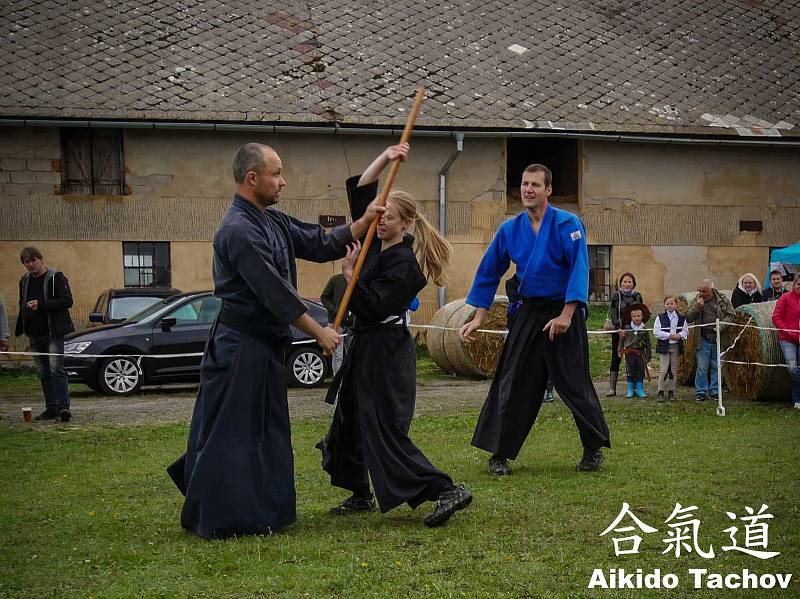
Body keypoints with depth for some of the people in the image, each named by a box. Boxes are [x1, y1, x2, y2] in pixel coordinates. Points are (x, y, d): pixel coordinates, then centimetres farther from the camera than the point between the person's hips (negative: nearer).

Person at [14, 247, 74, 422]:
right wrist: (21, 329, 11)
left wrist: (41, 305, -21)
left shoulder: (56, 278, -6)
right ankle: (51, 408, 14)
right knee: (44, 372, 9)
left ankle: (63, 406, -18)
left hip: (53, 333, -7)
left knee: (56, 368, -15)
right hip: (34, 334, 7)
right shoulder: (25, 280, 14)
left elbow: (67, 301, -13)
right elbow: (22, 305, 25)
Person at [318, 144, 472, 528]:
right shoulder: (376, 244, 7)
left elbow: (373, 307, -23)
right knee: (350, 421, 16)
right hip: (367, 346, 9)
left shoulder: (404, 262, -17)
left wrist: (350, 274, -19)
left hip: (385, 351, -9)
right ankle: (361, 496, 29)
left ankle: (447, 491, -15)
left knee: (386, 430, -12)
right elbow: (360, 192, 7)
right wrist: (384, 159, -2)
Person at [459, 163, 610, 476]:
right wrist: (478, 318, 7)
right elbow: (488, 274, 9)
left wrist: (565, 315, -22)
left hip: (564, 311, -4)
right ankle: (499, 453, 9)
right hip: (528, 312, 4)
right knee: (511, 383, 1)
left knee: (575, 383, 1)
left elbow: (579, 270, -17)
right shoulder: (510, 230, 1)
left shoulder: (567, 224, -12)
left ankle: (594, 449, 18)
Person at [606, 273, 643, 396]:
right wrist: (619, 329, -15)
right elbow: (613, 313, -4)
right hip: (618, 331, -2)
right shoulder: (616, 296, 3)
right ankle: (612, 387, -2)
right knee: (616, 358, -2)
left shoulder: (638, 296, 9)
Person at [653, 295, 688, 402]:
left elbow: (685, 331, 7)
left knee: (674, 369, 9)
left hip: (676, 346, 3)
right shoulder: (660, 317, -3)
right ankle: (660, 392, -2)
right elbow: (656, 332, -8)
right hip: (663, 346, -3)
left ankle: (671, 391, 18)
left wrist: (680, 335, -14)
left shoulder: (681, 318, 5)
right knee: (663, 369, -7)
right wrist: (669, 335, -14)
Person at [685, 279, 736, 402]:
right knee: (702, 367, -1)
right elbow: (688, 318, 2)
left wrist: (721, 326, -13)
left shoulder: (723, 300, 2)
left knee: (716, 367, 6)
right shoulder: (696, 300, 6)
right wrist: (697, 306, -14)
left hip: (719, 339, 0)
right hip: (703, 340, 0)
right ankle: (701, 391, 9)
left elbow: (731, 315, 2)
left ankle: (715, 391, 16)